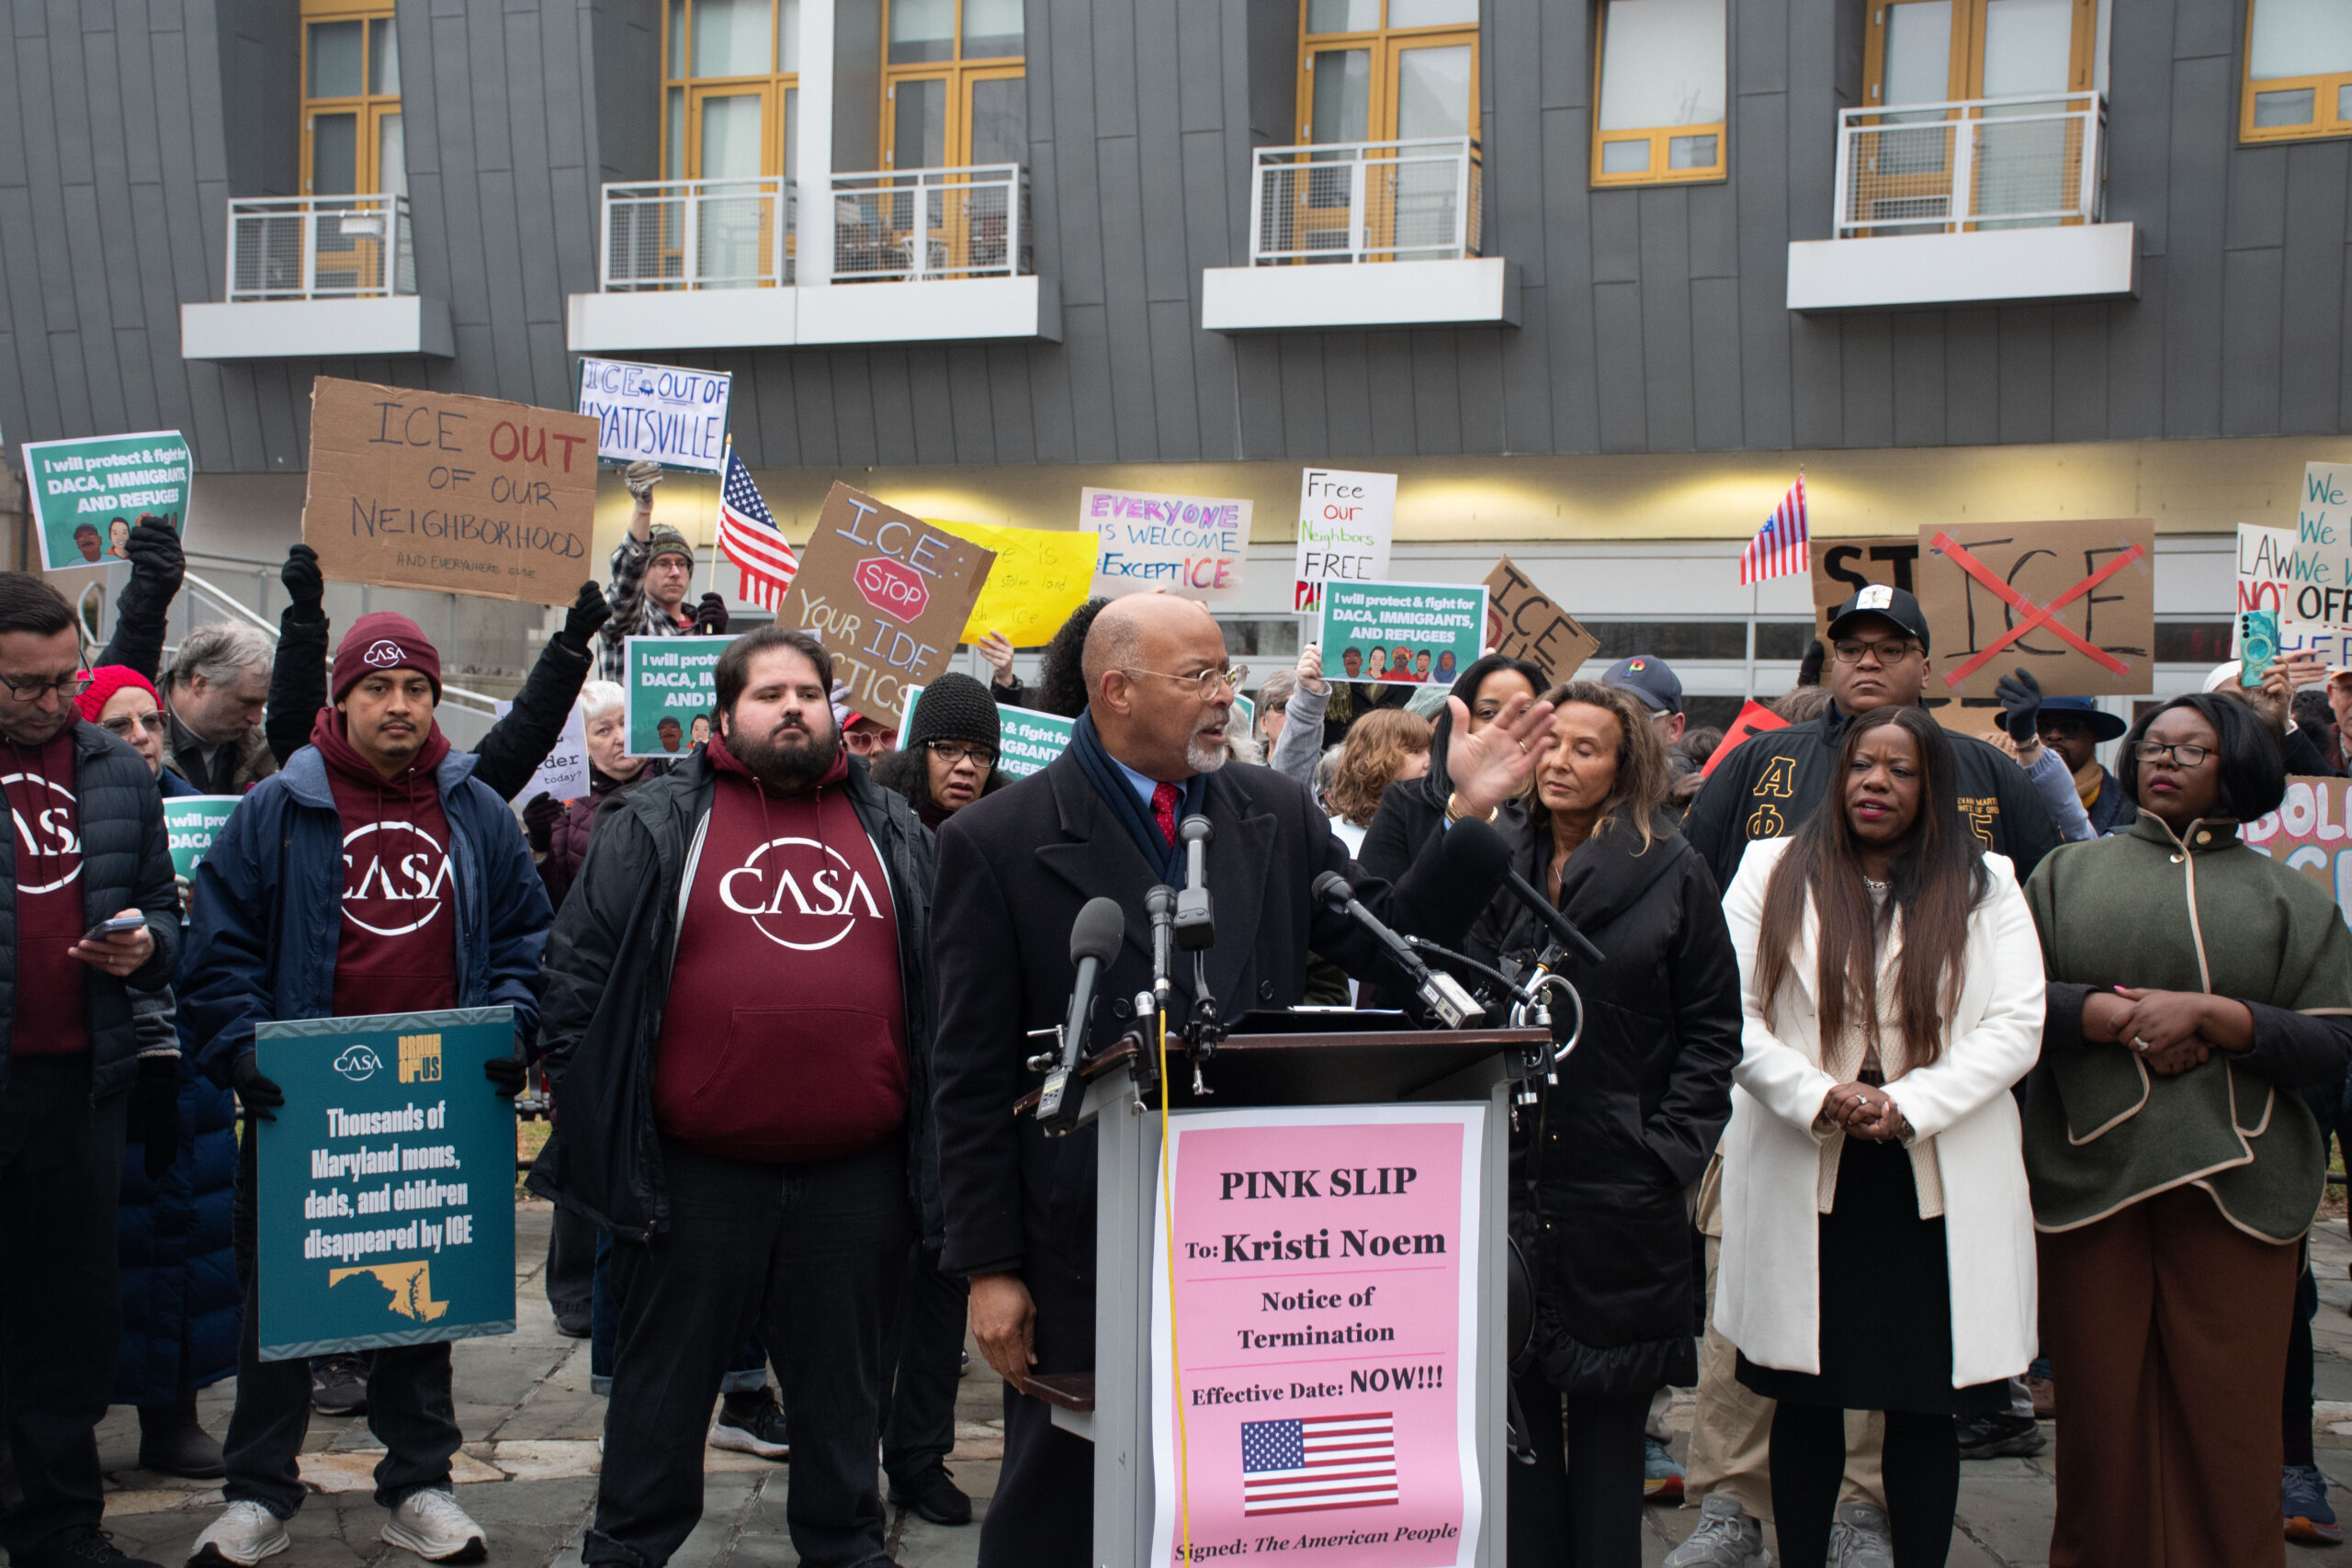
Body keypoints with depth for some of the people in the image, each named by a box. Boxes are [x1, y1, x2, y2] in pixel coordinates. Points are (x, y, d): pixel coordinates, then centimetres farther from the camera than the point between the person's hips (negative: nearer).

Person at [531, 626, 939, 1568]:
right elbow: (583, 965, 0)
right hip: (695, 1172, -2)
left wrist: (930, 1131, 10)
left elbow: (940, 984, 14)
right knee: (667, 1372, 13)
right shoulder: (658, 823, 1)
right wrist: (593, 1117, -5)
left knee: (843, 1379, 15)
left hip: (857, 1172, 2)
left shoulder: (893, 831, 9)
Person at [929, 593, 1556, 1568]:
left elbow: (1389, 945, 7)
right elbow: (973, 1078, -7)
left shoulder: (1277, 813, 7)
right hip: (1088, 1250, -4)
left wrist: (1471, 815, -5)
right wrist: (990, 1267, -8)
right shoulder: (997, 843, -6)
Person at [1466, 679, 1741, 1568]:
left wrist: (1668, 1146, -8)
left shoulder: (1673, 876, -1)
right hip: (1509, 1177, 3)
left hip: (1619, 1192, -3)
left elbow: (1712, 1028, -1)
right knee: (1516, 1401, 7)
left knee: (1608, 1412, 7)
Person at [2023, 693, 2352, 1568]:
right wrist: (2119, 1017, -10)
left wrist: (2208, 1015, -11)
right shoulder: (2068, 873, 14)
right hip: (2089, 1175, 1)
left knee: (2230, 1422, -1)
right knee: (2101, 1406, 3)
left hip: (2235, 1183, 0)